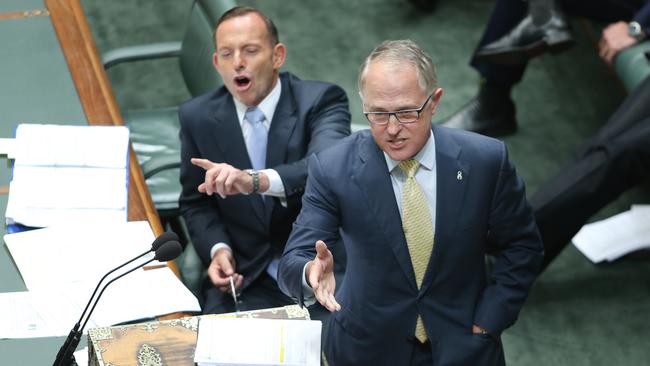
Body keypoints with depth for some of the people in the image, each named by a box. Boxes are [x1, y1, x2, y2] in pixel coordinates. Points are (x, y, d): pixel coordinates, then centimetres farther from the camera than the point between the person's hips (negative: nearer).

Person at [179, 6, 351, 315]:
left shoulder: (320, 101, -7)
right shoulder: (198, 117, 3)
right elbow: (196, 203, 14)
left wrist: (256, 180, -44)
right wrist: (217, 249, -6)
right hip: (245, 277, 3)